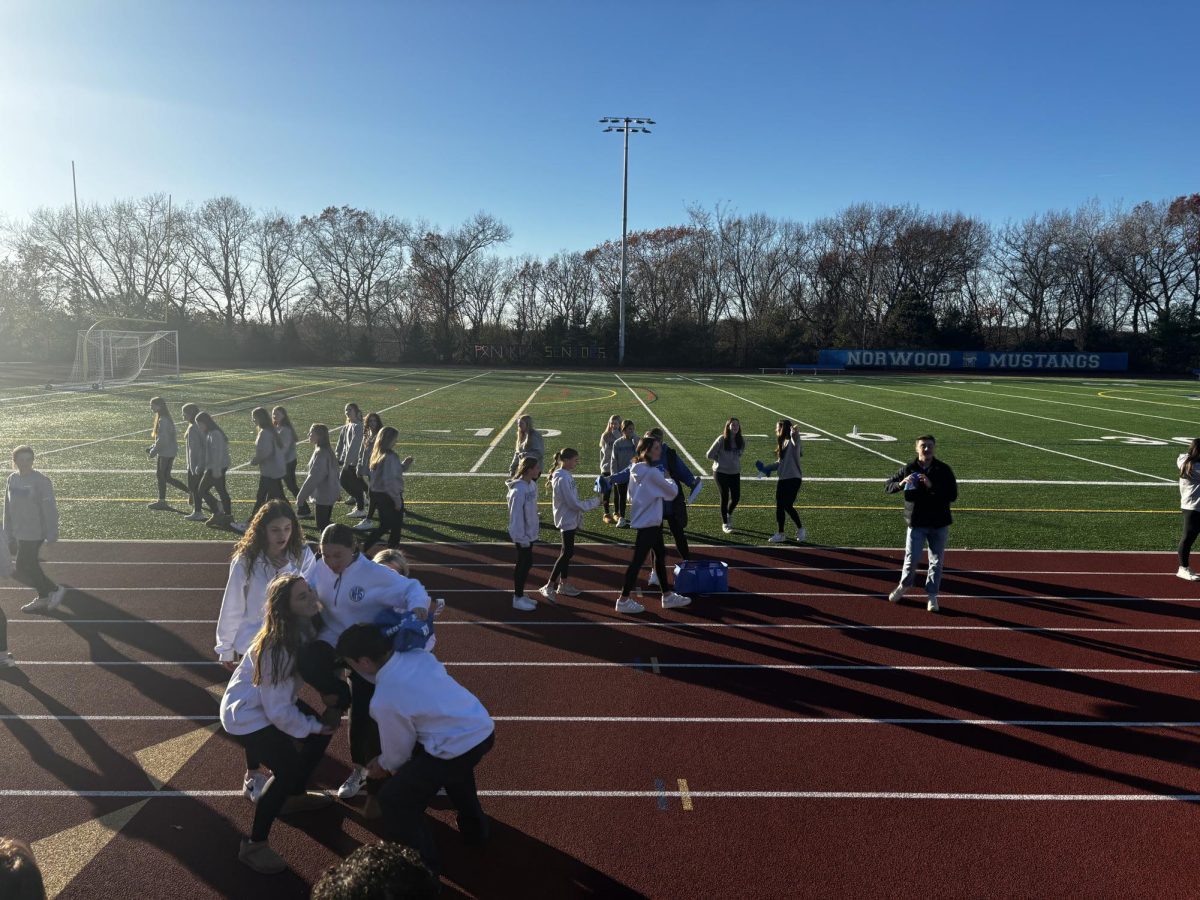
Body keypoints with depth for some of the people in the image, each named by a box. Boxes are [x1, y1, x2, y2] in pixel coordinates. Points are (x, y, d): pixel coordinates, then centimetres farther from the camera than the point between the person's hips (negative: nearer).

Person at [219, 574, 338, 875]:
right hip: (246, 715, -8)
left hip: (274, 701, 8)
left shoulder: (307, 627, -13)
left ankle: (294, 797, 35)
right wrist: (312, 726, -14)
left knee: (322, 731, 11)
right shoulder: (276, 649, -36)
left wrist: (333, 705, -15)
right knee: (288, 769, -16)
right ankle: (253, 845, 3)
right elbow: (278, 712, -29)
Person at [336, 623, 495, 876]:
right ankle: (474, 827, 56)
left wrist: (384, 765, 22)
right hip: (483, 728, 9)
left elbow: (399, 749, -1)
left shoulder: (384, 701, -18)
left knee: (394, 798, 5)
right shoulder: (419, 655, 2)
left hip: (460, 747, -8)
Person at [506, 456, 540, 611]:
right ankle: (518, 599, 15)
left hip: (529, 533, 9)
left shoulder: (531, 485, 3)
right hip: (523, 535, -9)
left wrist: (533, 534, 15)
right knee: (524, 564, 2)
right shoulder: (519, 490, -25)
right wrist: (522, 538, -19)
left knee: (526, 563, 17)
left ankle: (520, 594, 31)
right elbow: (516, 515, -23)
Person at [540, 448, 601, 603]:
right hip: (567, 520, -10)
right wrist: (595, 502, -14)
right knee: (567, 552, -8)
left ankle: (563, 583, 26)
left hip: (570, 519, 10)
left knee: (567, 551, 16)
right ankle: (549, 587, -4)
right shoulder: (562, 479, -23)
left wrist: (579, 517, 15)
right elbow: (573, 503, -23)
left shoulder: (566, 475, 7)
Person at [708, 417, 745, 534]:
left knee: (736, 497, 4)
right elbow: (710, 455, -9)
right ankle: (725, 524, 17)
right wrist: (721, 460, -1)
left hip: (735, 473, 4)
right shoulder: (722, 439, -15)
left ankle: (729, 514, 37)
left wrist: (734, 461, 4)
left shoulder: (741, 441, -3)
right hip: (721, 472, -4)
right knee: (725, 497, 2)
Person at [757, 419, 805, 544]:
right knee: (779, 507, 7)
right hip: (782, 479, 9)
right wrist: (766, 468, 19)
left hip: (793, 479, -9)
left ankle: (801, 529, 10)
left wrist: (794, 434, -51)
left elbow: (796, 440, -35)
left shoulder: (792, 443, -10)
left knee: (788, 506, -9)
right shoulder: (782, 444, 16)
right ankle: (780, 534, 14)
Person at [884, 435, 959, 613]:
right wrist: (901, 484, -19)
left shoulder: (944, 470, -5)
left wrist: (932, 486, -25)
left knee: (936, 562, 7)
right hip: (916, 524, 0)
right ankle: (903, 585, 30)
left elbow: (953, 495, -12)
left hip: (939, 525, 0)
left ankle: (932, 596, 22)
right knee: (911, 559, 2)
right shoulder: (908, 469, -1)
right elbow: (888, 486, 3)